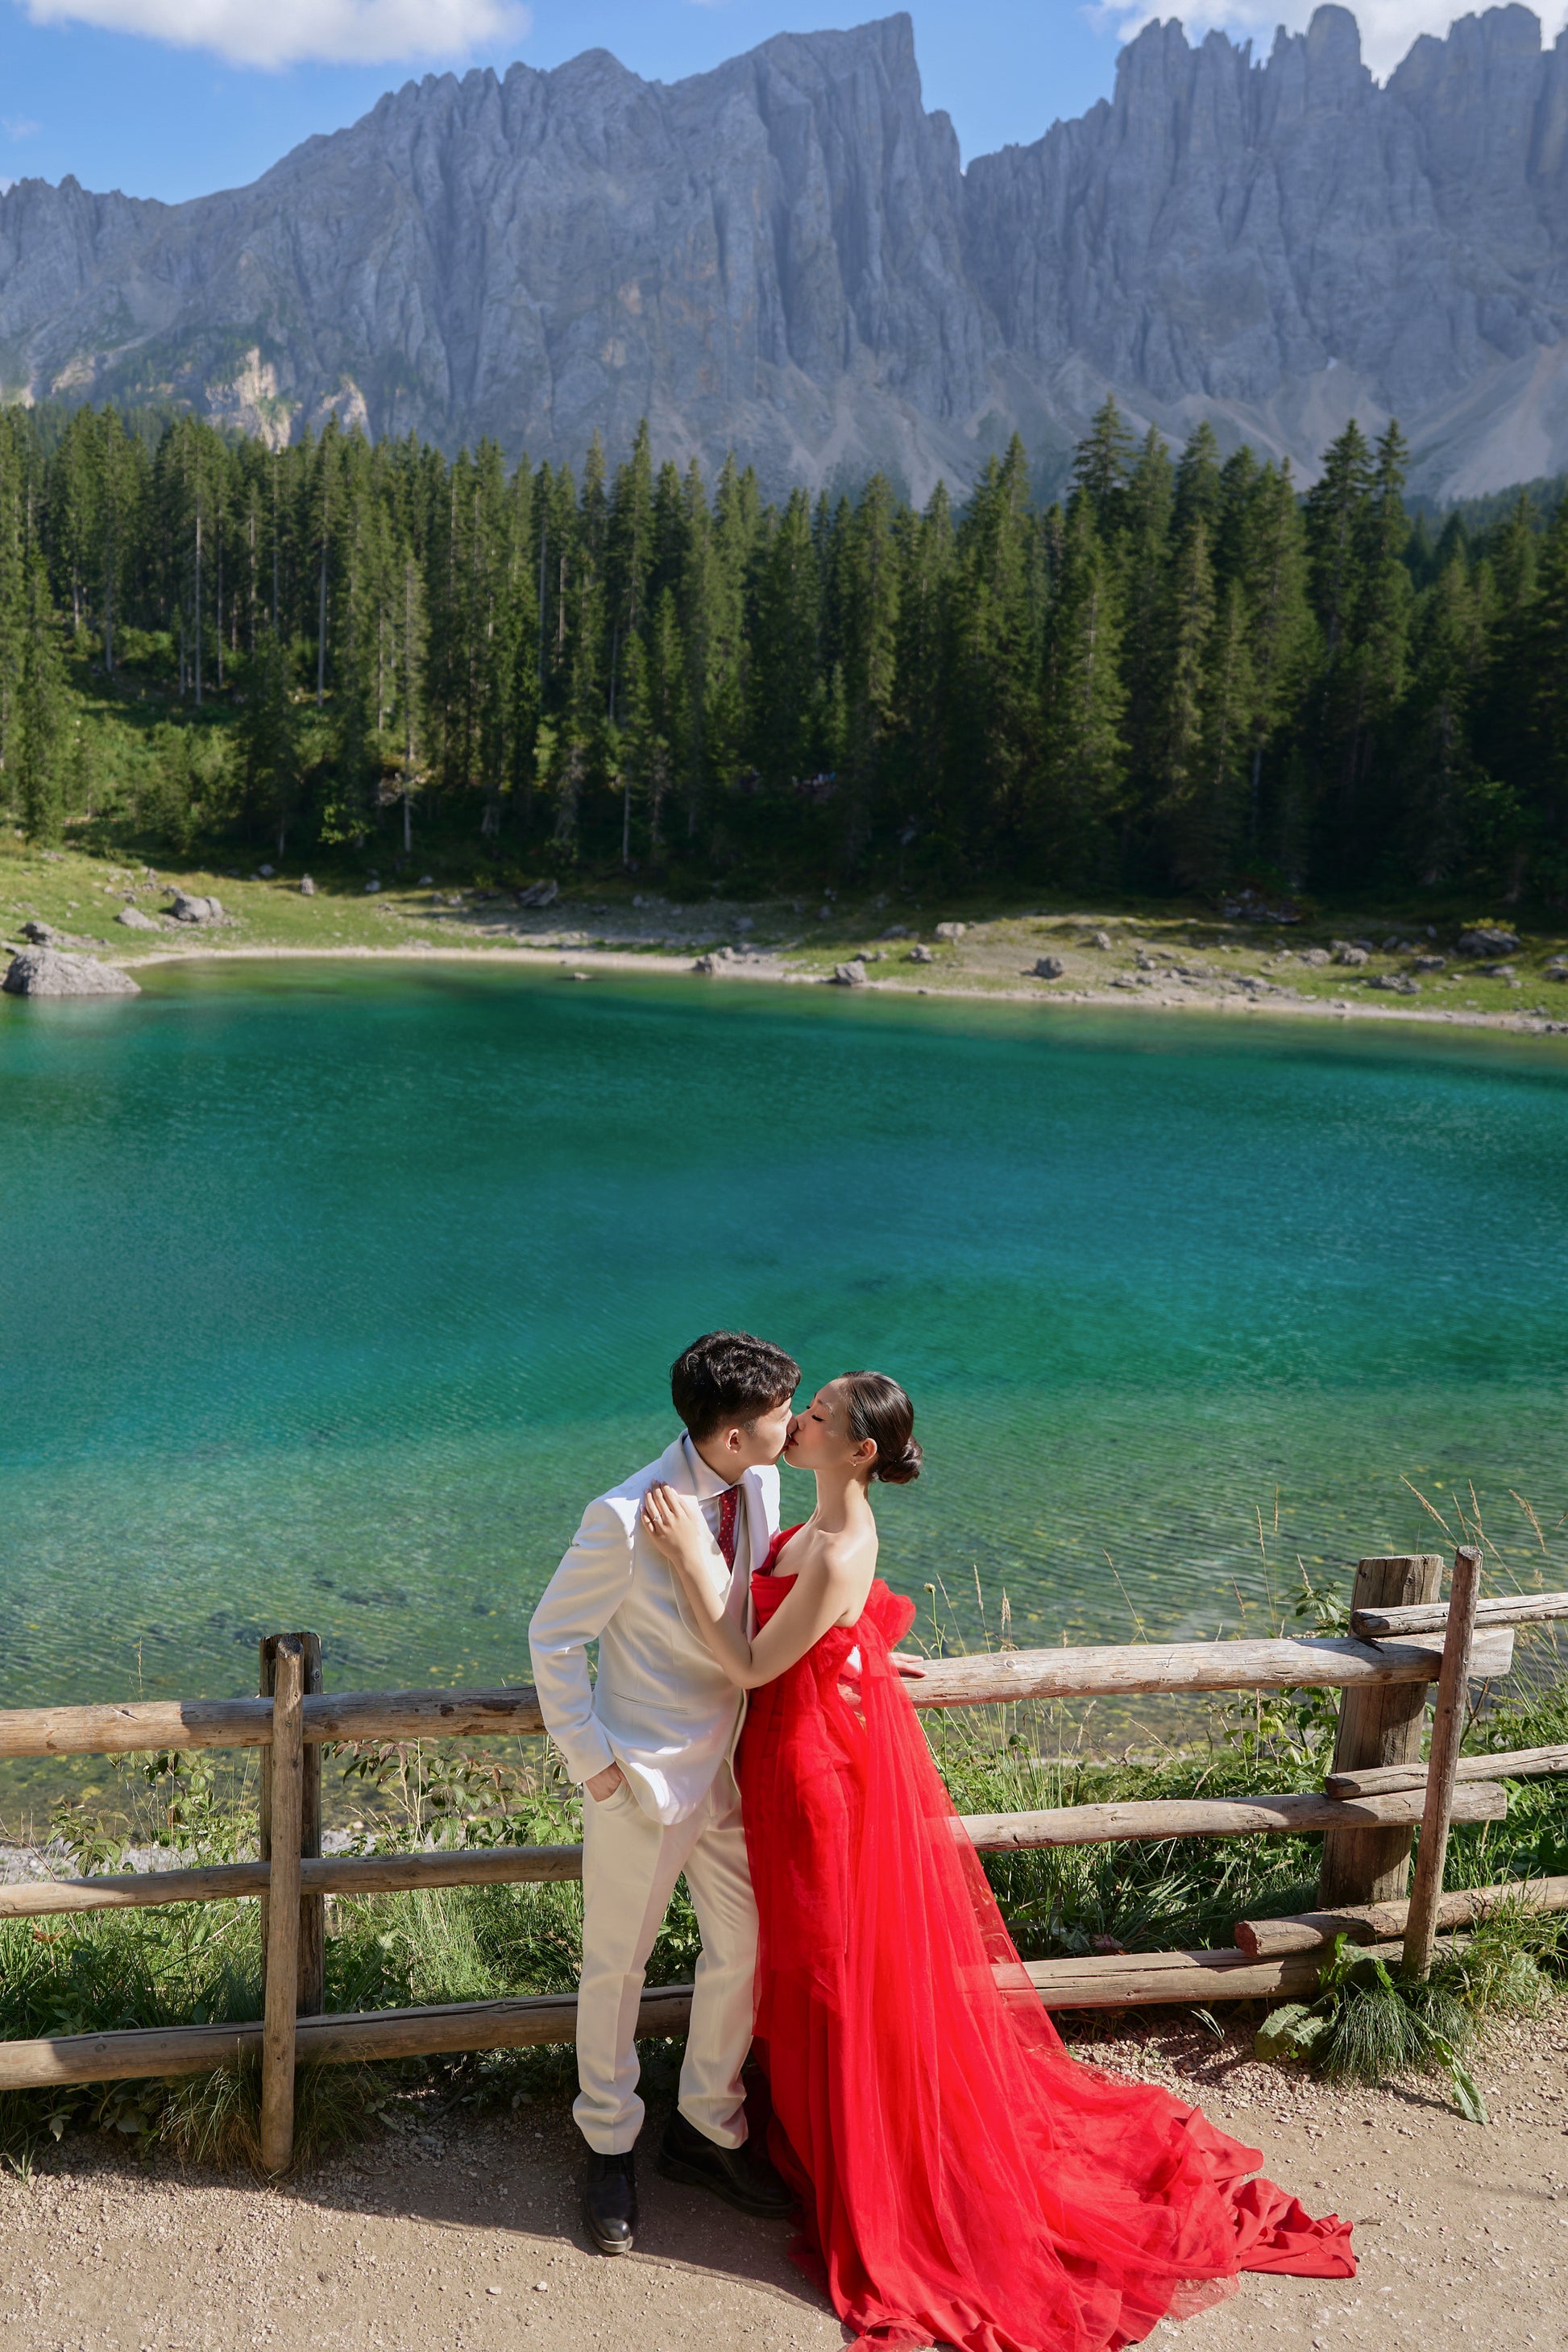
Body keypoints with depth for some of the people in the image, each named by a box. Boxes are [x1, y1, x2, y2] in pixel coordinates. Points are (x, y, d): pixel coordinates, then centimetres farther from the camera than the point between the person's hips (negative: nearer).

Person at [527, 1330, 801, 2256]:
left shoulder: (757, 1486, -7)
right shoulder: (626, 1519, -27)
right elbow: (554, 1636, -15)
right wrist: (589, 1759, -12)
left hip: (731, 1765, 6)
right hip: (644, 1777, -6)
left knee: (745, 1950, 17)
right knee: (617, 1967, 13)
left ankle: (708, 2127, 39)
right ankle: (611, 2144, 37)